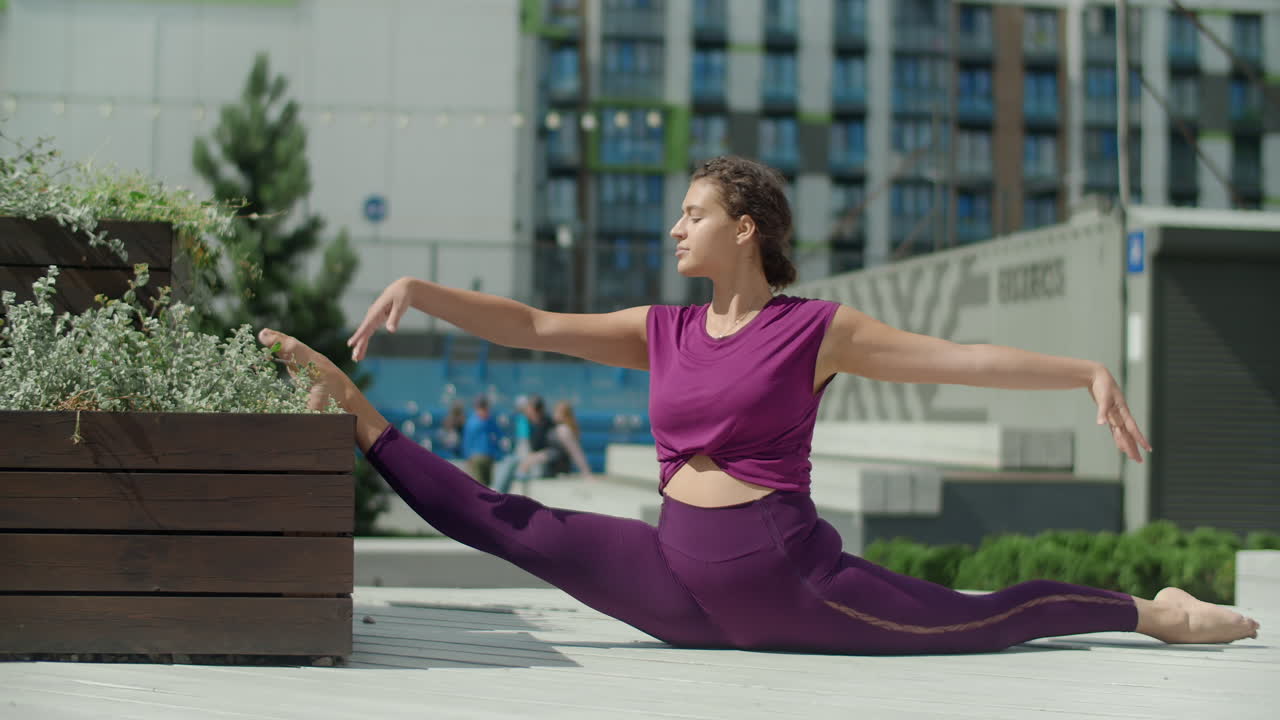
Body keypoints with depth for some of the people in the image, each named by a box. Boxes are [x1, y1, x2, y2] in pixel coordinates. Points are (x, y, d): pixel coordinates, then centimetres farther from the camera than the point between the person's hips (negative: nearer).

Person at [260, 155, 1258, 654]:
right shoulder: (660, 333, 10)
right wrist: (418, 287, 1)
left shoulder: (817, 330, -4)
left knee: (979, 624, 3)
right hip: (679, 581, 4)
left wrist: (1088, 372, -11)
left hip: (787, 576, -4)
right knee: (509, 526, -6)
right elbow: (529, 325, 10)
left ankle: (1153, 611, 24)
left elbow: (965, 358, -6)